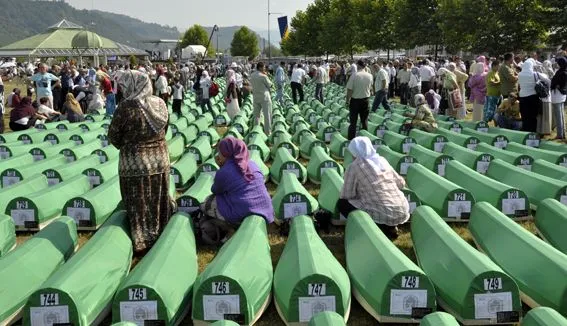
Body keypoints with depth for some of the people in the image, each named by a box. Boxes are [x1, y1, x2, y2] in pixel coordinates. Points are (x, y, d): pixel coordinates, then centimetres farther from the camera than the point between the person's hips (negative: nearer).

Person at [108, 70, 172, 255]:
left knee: (139, 205, 8)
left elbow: (113, 136, -8)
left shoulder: (127, 107, -17)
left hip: (135, 163, -5)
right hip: (160, 160, 5)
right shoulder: (160, 104, -2)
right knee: (159, 200, 19)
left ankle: (143, 243, 18)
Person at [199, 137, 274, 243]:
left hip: (241, 216, -7)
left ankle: (230, 230, -3)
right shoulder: (252, 164, 8)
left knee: (205, 204, 14)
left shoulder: (223, 172, -9)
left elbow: (215, 191, 7)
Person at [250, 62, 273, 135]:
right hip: (264, 97, -6)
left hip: (255, 97, 6)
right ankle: (267, 132, 3)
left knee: (256, 115, 14)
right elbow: (270, 85, -8)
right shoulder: (263, 76, -17)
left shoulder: (252, 76, 3)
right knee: (267, 115, 1)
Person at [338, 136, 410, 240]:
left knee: (341, 203, 11)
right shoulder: (382, 161, 11)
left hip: (383, 215, -6)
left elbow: (346, 195, -2)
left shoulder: (354, 166, -5)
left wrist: (360, 192, 18)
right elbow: (401, 183, 18)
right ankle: (390, 228, 14)